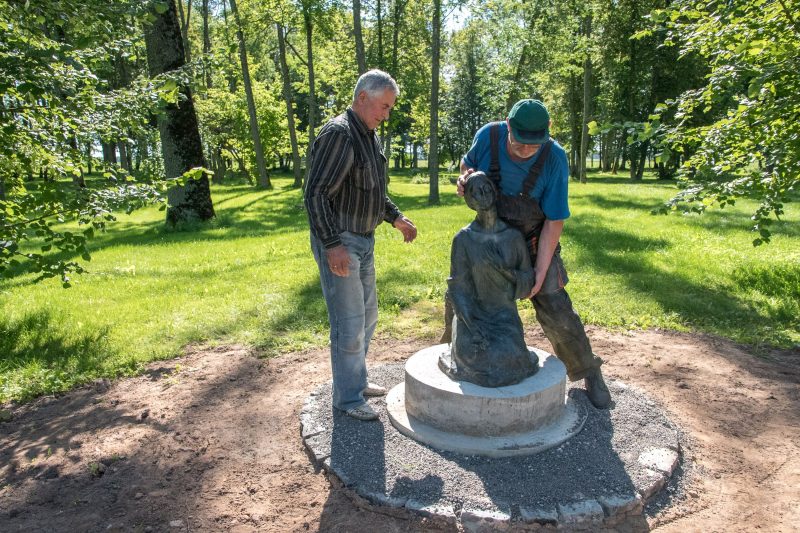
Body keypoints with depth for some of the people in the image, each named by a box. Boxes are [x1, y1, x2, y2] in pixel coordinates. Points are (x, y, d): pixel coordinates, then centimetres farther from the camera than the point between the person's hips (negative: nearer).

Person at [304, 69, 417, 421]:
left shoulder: (370, 137, 13)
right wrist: (333, 244, -27)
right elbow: (315, 194, -23)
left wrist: (396, 218, 16)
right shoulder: (338, 134, -17)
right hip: (338, 244, -10)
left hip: (363, 242, 10)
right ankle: (348, 397, 14)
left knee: (366, 316, 19)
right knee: (349, 324, -2)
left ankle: (357, 380, 35)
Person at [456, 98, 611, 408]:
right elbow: (468, 162, 4)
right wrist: (465, 177, -21)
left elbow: (554, 220, -19)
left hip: (533, 244, -3)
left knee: (556, 311, -7)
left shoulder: (554, 158, -25)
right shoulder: (488, 136, -19)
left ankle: (587, 373, 18)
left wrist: (540, 271, -21)